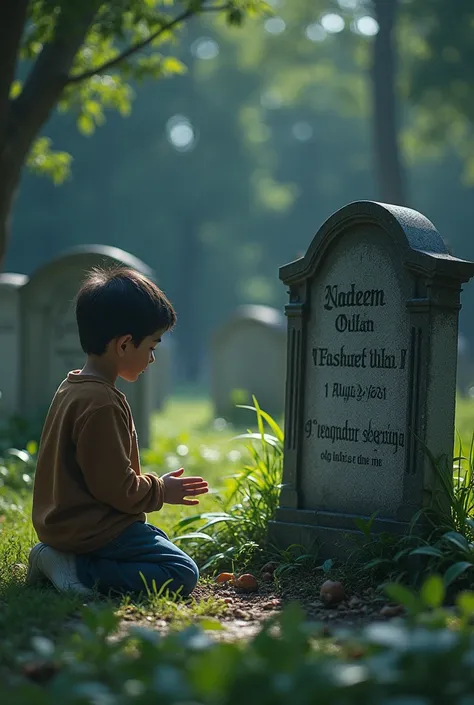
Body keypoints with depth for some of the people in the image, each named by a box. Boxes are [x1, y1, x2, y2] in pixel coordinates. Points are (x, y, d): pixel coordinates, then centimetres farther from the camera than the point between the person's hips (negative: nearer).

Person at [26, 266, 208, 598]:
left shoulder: (72, 387, 11)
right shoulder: (101, 404, -22)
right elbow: (116, 487, -21)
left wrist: (152, 485, 18)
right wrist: (160, 491, -3)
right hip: (92, 529, -10)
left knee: (161, 544, 22)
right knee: (182, 574, -13)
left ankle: (59, 558, 9)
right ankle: (79, 571, -14)